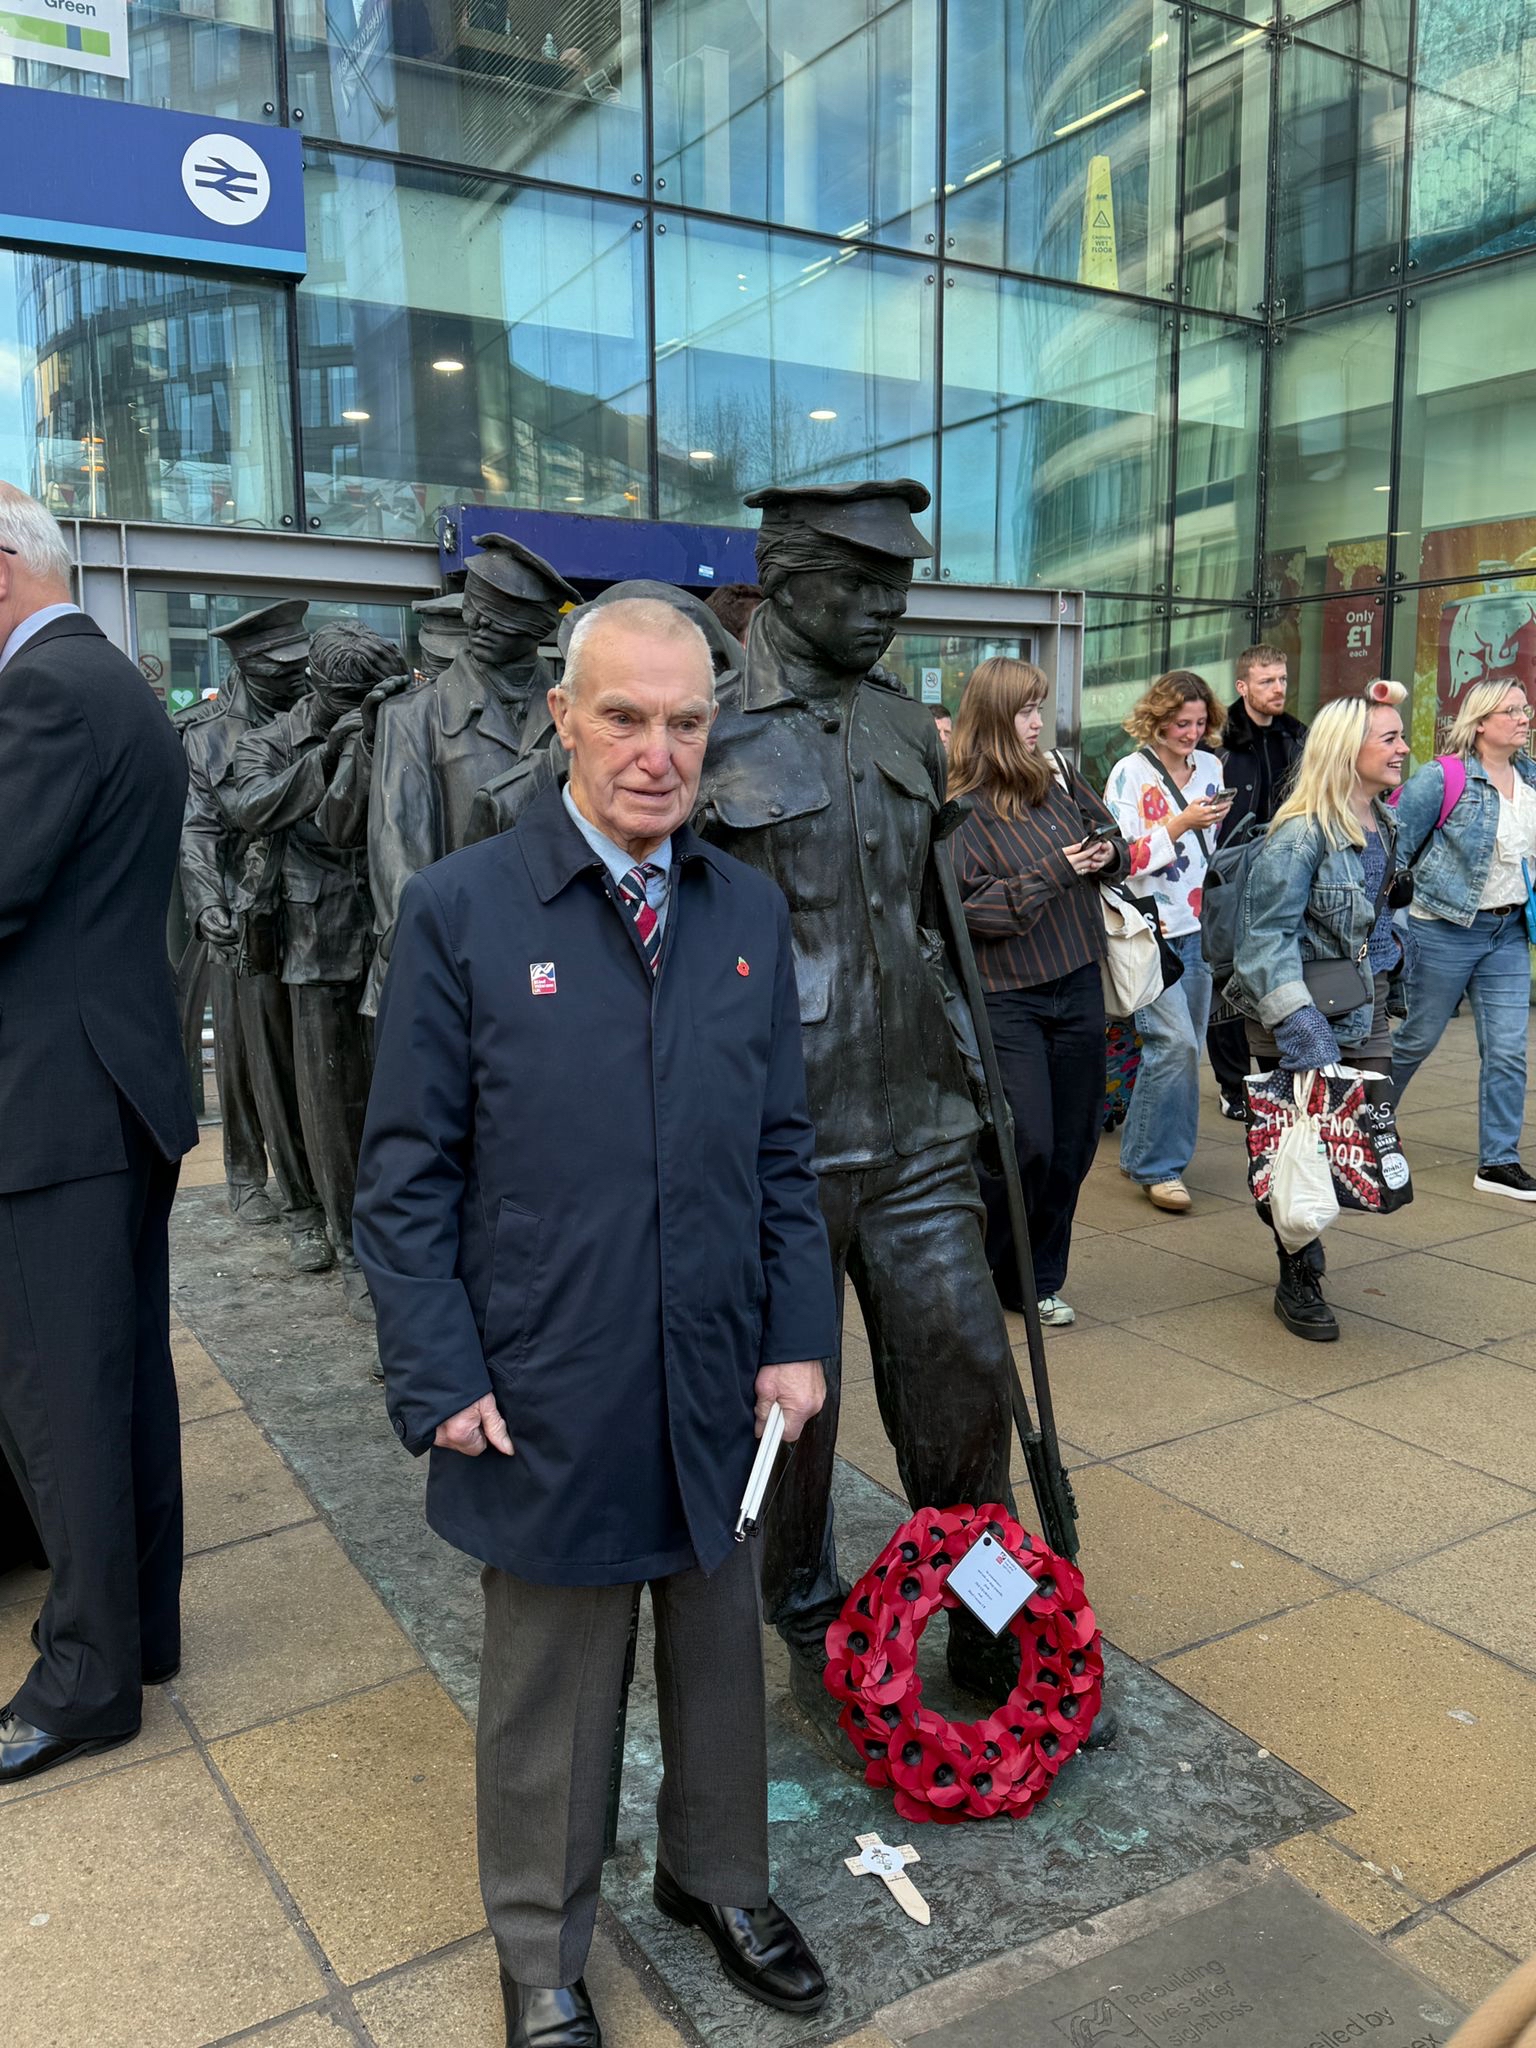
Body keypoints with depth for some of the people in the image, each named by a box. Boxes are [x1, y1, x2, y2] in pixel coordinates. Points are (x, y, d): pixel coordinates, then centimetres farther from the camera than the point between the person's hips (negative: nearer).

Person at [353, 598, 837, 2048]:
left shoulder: (751, 913, 2)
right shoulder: (460, 911, -10)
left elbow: (783, 1152, 6)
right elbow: (405, 1179, -8)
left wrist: (798, 1336, 1)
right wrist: (442, 1382, -12)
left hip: (716, 1386, 4)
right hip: (547, 1398, -3)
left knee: (721, 1651, 22)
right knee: (549, 1690, 17)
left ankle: (715, 1875, 49)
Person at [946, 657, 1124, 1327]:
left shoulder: (1058, 780, 7)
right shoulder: (959, 807, -11)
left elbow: (1111, 836, 21)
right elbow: (972, 907, -17)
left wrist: (1108, 855, -2)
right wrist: (1057, 870, -18)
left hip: (1078, 986, 6)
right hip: (1006, 997, -6)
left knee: (1072, 1144, 10)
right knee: (1026, 1144, -8)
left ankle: (1035, 1280, 26)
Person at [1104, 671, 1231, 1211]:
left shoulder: (1210, 766, 12)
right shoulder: (1130, 773, -6)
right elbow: (1122, 858, -12)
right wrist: (1180, 824, -18)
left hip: (1198, 928, 6)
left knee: (1184, 1048, 9)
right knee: (1174, 1041, -16)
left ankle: (1143, 1153, 24)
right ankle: (1156, 1165, -2)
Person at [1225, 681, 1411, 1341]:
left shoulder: (1384, 822, 8)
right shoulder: (1302, 834, -18)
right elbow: (1266, 935, -22)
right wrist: (1299, 1026, -29)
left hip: (1365, 1009, 8)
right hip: (1302, 1017, -8)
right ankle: (1298, 1284, 19)